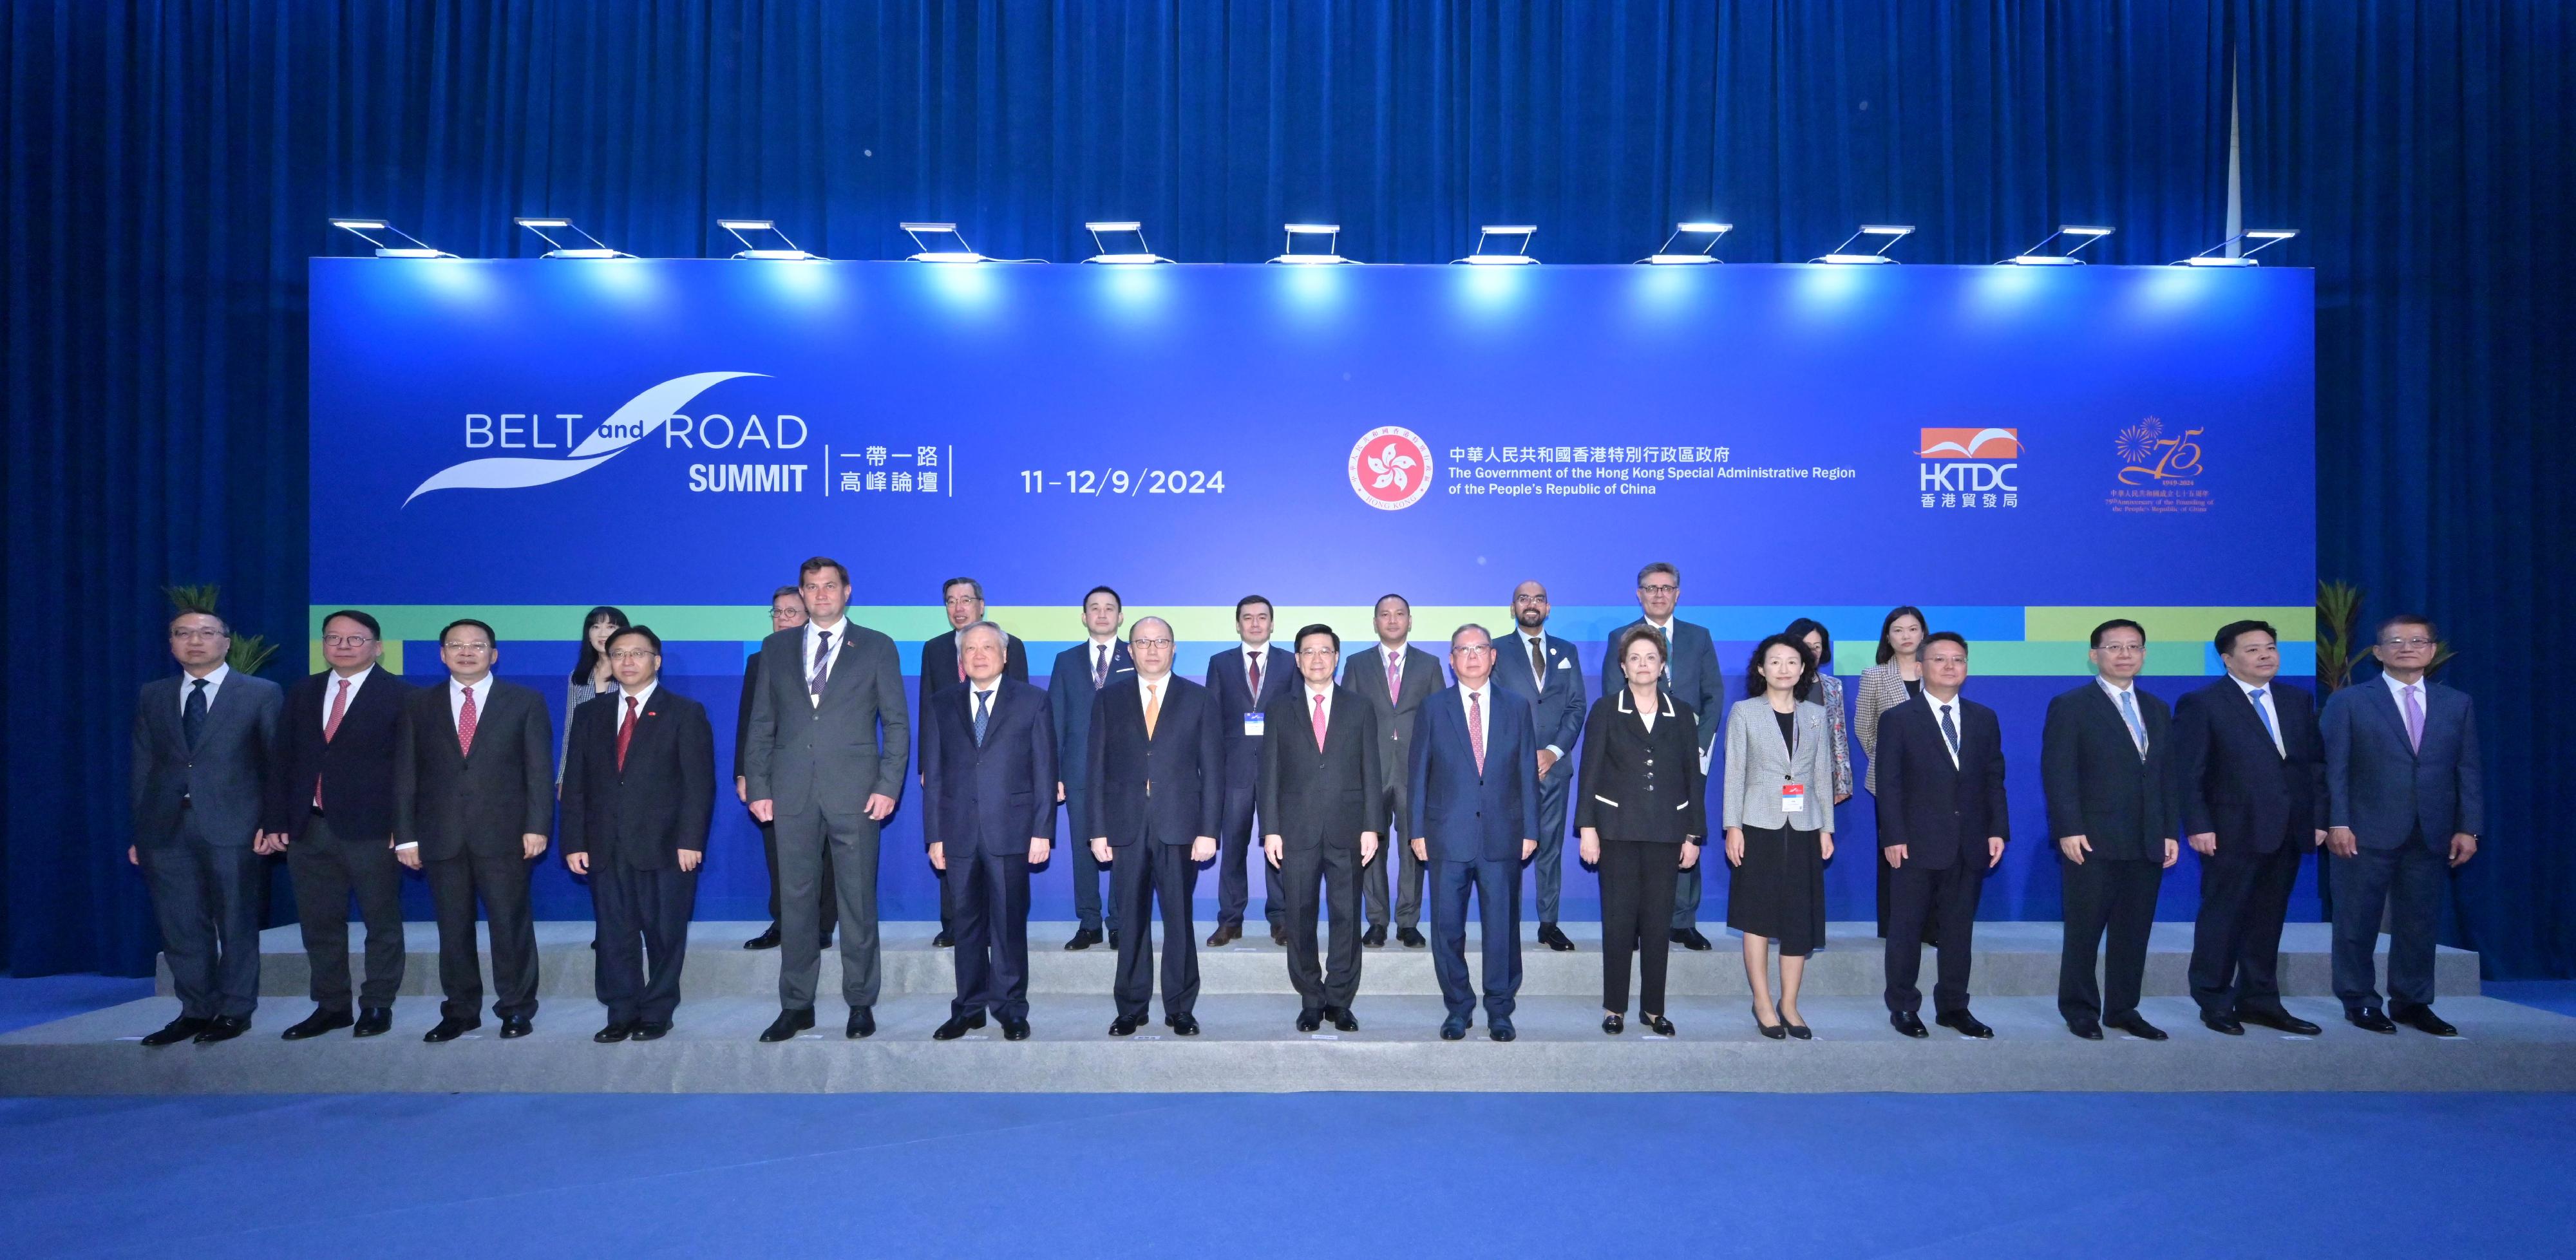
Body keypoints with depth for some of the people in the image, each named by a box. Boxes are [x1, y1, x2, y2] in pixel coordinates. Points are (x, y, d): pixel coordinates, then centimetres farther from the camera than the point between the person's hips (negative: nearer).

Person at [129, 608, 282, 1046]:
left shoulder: (261, 694, 2)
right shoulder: (152, 696, 13)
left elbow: (279, 763, 0)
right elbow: (143, 767, 12)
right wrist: (140, 832, 7)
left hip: (232, 828, -3)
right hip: (167, 830, 4)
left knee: (237, 925, 3)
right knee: (180, 928, 7)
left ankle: (234, 1011, 13)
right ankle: (195, 1011, 17)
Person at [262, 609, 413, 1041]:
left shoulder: (400, 696, -3)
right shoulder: (303, 694, 14)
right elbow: (283, 760, 12)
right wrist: (278, 822, 4)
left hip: (372, 830, -5)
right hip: (309, 828, 5)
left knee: (382, 923, 4)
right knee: (319, 924, 11)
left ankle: (377, 1006, 15)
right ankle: (331, 1006, 23)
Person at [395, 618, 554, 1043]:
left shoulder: (525, 702, 5)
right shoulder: (418, 705, 11)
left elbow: (539, 770, 0)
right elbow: (405, 774, 8)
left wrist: (537, 825, -9)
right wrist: (406, 835, 1)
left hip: (504, 834, -2)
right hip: (441, 837, 2)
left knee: (511, 924, 1)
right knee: (453, 928, 7)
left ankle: (516, 1008, 13)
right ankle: (460, 1011, 19)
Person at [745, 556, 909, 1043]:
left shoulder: (876, 647, 6)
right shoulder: (776, 648, 13)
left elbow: (897, 723, 3)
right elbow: (762, 724, 12)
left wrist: (888, 785, -6)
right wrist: (759, 786, 3)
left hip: (854, 794, -2)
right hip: (792, 795, 2)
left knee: (858, 902, 3)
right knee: (795, 901, 6)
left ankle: (861, 1003, 14)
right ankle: (796, 1005, 17)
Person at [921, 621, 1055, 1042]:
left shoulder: (1032, 701, 5)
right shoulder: (941, 706, 11)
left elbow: (1045, 770, 2)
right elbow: (933, 776, 9)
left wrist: (1042, 831, -5)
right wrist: (934, 835, 3)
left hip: (1010, 830, -2)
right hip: (958, 832, 2)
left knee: (1009, 923, 2)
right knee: (966, 923, 8)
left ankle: (1010, 1008, 13)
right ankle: (969, 1008, 19)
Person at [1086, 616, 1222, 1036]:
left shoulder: (1199, 699, 6)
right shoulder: (1109, 699, 9)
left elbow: (1212, 769, 3)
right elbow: (1096, 769, 6)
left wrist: (1208, 830, -4)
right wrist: (1097, 830, -1)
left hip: (1179, 827, -1)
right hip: (1126, 828, 1)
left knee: (1179, 919, 3)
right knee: (1131, 921, 6)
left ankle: (1180, 1009, 14)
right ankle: (1131, 1009, 17)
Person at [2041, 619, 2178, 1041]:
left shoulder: (2157, 710, 16)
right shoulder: (2070, 706, -2)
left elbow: (2167, 777, 16)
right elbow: (2057, 773, -9)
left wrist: (2170, 832, 9)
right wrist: (2069, 830, -15)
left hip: (2147, 844, 5)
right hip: (2092, 843, -5)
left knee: (2134, 933, 8)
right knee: (2084, 932, 2)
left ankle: (2123, 1009, 19)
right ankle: (2080, 1011, 12)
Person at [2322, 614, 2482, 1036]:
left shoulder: (2458, 705, 12)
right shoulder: (2348, 702, 1)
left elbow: (2468, 771, 9)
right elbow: (2335, 769, -3)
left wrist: (2469, 828, 2)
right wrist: (2337, 823, -11)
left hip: (2431, 836, 3)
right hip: (2366, 833, -3)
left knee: (2419, 923, 9)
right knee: (2358, 922, 2)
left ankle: (2412, 1002, 21)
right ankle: (2360, 1002, 13)